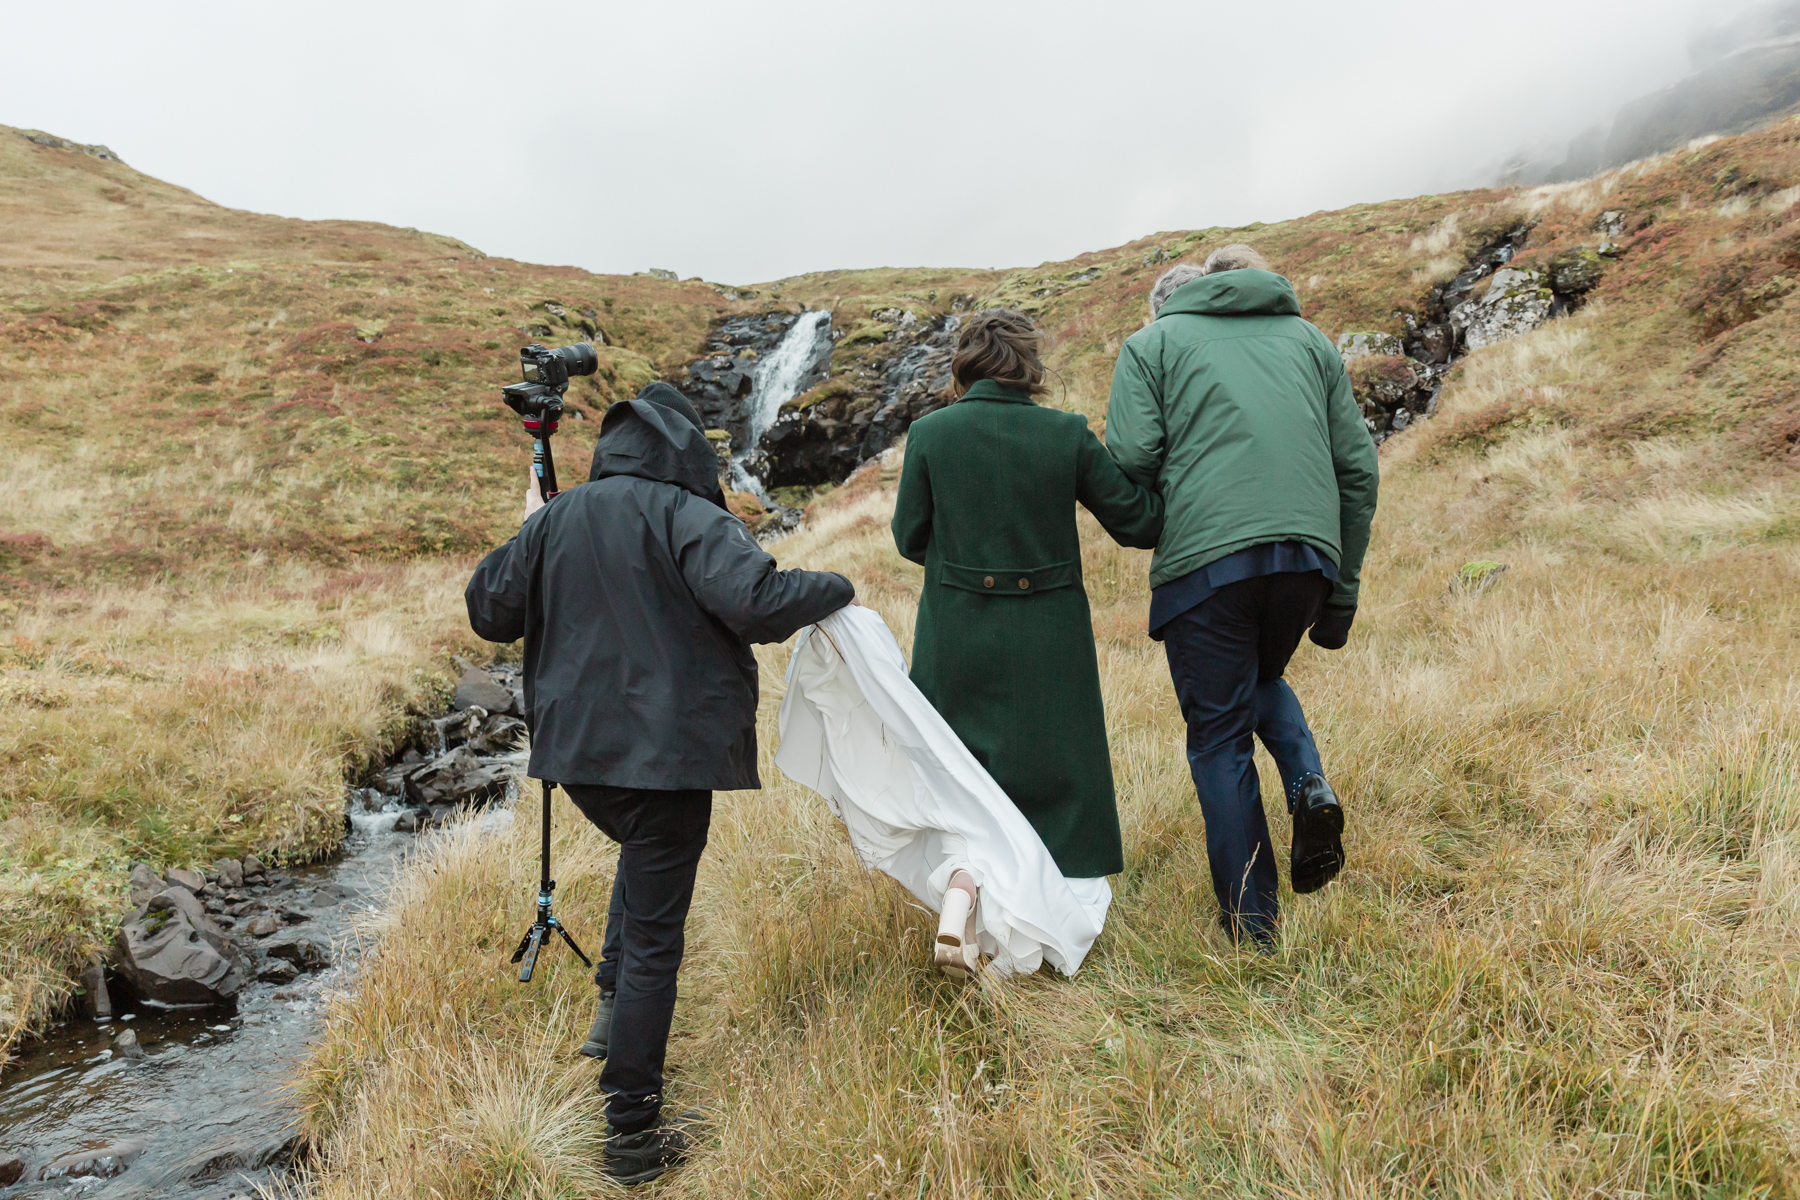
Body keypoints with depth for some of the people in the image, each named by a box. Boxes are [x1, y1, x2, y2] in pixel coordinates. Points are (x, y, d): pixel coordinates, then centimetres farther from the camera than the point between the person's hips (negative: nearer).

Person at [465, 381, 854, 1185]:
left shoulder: (555, 519, 6)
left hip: (576, 749, 6)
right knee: (654, 936, 3)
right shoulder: (685, 517, -13)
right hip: (665, 751, -6)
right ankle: (632, 1131, 12)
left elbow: (487, 609, 10)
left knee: (645, 860, 34)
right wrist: (832, 590, -9)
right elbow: (754, 600, -26)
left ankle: (613, 1006, 31)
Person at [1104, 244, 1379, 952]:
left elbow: (1130, 460, -4)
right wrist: (1343, 587, 19)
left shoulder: (1152, 343, 12)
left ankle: (1251, 925, 14)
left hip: (1206, 559, -4)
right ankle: (1310, 787, 5)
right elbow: (1358, 465, 16)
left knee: (1219, 735, 8)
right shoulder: (1308, 338, 23)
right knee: (1263, 680, 31)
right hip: (1310, 551, 5)